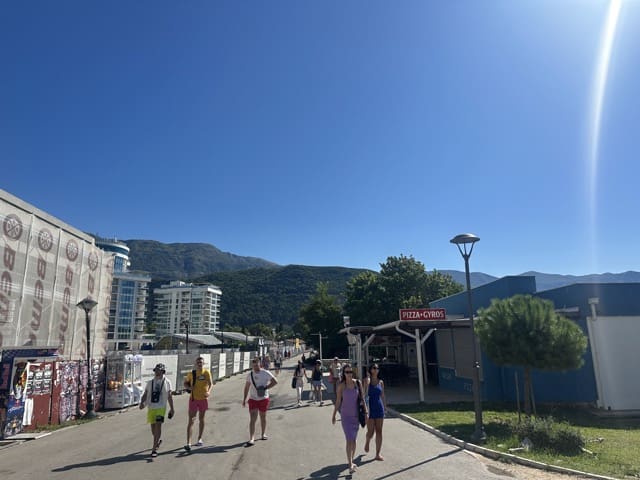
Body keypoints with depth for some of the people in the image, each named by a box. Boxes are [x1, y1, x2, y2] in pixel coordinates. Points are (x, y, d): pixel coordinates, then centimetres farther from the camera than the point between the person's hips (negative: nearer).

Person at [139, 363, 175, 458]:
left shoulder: (167, 382, 3)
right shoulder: (150, 382, 8)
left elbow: (169, 396, 8)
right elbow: (145, 394, 6)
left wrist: (172, 409, 9)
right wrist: (142, 402, -14)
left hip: (161, 407, -3)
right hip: (151, 408, 3)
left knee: (158, 425, -16)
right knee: (153, 428, 11)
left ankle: (154, 449, -13)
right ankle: (158, 440, 41)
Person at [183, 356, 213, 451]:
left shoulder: (206, 372, -5)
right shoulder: (191, 373, 0)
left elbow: (210, 383, -16)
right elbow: (185, 383, 11)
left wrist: (208, 391, -36)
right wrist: (189, 387, -11)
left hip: (203, 399, 0)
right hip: (193, 399, 0)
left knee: (201, 419, 14)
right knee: (191, 420, -4)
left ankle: (199, 439, 31)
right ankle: (188, 443, -4)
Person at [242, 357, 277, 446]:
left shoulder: (266, 373, -8)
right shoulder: (250, 375, 3)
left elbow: (275, 381, -6)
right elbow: (247, 387, 14)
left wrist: (265, 388, -16)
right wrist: (244, 398, 11)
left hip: (263, 399, -1)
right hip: (253, 399, 2)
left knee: (263, 417, 13)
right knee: (252, 419, -6)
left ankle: (263, 434, 33)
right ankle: (251, 439, -8)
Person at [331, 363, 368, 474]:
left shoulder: (358, 383, -3)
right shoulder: (341, 385, -9)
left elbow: (362, 398, 2)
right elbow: (338, 401, -1)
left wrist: (365, 412, -2)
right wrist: (334, 415, 4)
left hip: (356, 414, 3)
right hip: (346, 415, -3)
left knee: (354, 439, 14)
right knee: (349, 440, -10)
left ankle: (351, 460, 31)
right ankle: (350, 465, -9)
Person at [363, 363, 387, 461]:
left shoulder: (381, 382, 5)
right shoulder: (367, 380, -6)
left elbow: (382, 396, 12)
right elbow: (365, 394, -16)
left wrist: (385, 408, 13)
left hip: (379, 408, 4)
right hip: (370, 408, -3)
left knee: (379, 431, 5)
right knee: (371, 431, 1)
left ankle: (378, 454, 14)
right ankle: (367, 442, 35)